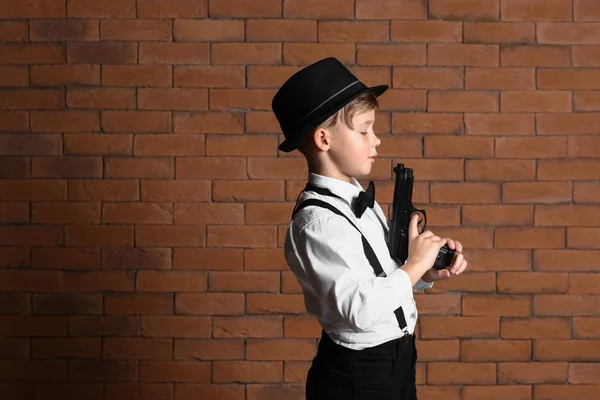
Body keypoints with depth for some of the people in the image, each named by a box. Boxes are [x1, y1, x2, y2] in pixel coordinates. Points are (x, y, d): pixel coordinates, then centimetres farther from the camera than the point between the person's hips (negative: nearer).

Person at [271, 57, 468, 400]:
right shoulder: (317, 223, -23)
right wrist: (415, 265, -19)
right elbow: (361, 309, -31)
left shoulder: (358, 198, 5)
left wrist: (428, 273, -4)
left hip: (396, 362, 8)